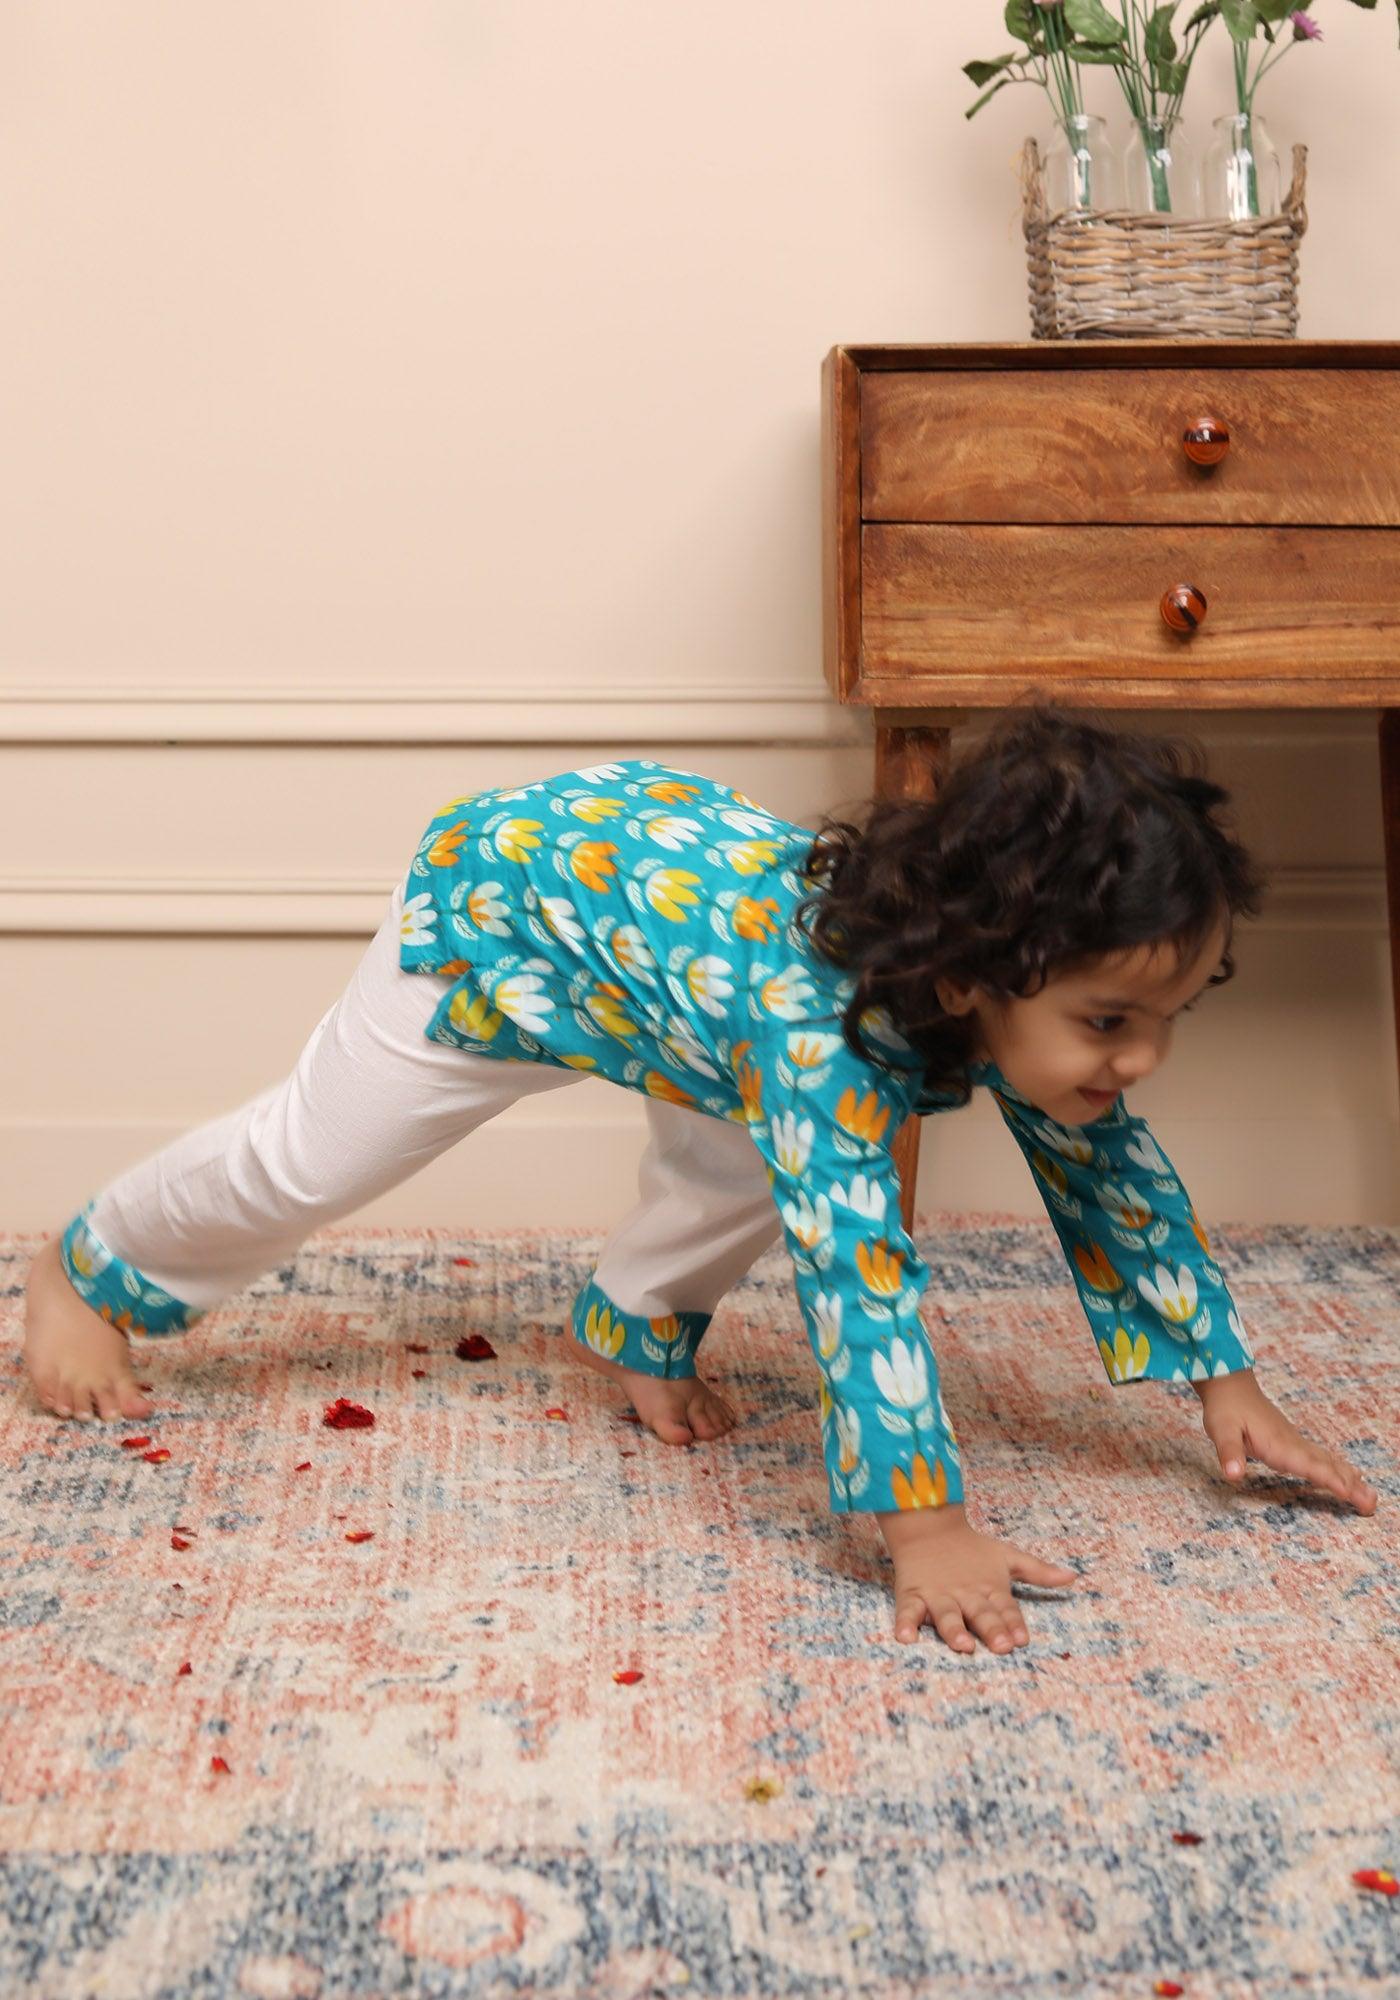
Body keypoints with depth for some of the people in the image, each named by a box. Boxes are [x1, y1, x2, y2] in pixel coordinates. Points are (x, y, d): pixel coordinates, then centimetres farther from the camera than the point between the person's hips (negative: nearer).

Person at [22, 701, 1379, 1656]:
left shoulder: (1025, 994, -23)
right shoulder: (822, 1019, -46)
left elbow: (1113, 1176, -11)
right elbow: (857, 1265, -51)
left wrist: (1226, 1384, -11)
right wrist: (925, 1527, -53)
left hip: (657, 832, 6)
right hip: (501, 902, -6)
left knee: (747, 1173, 9)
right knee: (303, 1162, 8)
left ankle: (634, 1326, 37)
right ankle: (87, 1269, 34)